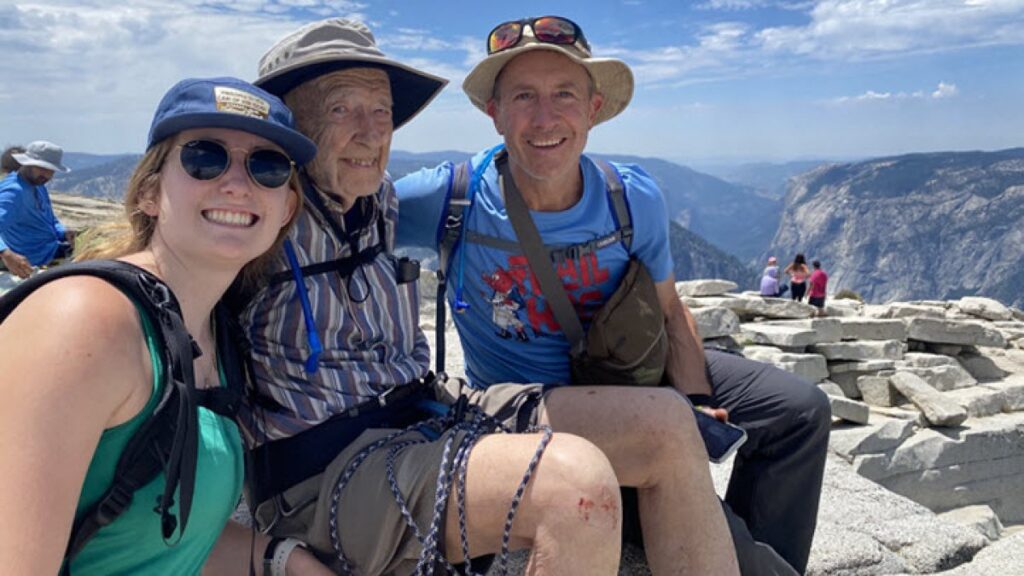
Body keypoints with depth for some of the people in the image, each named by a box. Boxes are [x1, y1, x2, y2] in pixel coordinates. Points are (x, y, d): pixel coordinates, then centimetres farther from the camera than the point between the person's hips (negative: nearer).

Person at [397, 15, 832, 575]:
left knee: (799, 409, 2)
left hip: (632, 373, 5)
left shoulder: (636, 199, -11)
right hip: (525, 409, -4)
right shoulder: (450, 199, -21)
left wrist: (696, 404, -12)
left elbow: (668, 310, 1)